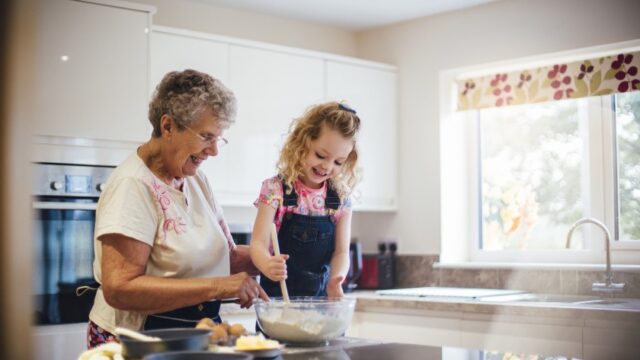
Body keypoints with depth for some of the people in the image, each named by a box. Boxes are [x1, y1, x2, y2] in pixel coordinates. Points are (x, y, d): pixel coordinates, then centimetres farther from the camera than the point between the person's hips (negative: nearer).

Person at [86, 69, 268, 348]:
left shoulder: (196, 179, 11)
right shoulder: (134, 185, -15)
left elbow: (225, 255, 17)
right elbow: (118, 288, -23)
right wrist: (217, 286, -24)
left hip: (197, 335, 7)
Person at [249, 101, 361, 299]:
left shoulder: (341, 198, 1)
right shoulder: (276, 189, -8)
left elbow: (341, 251, 0)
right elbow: (259, 242, -13)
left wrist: (335, 281, -21)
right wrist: (267, 265, -36)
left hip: (320, 296, 3)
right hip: (279, 295, -2)